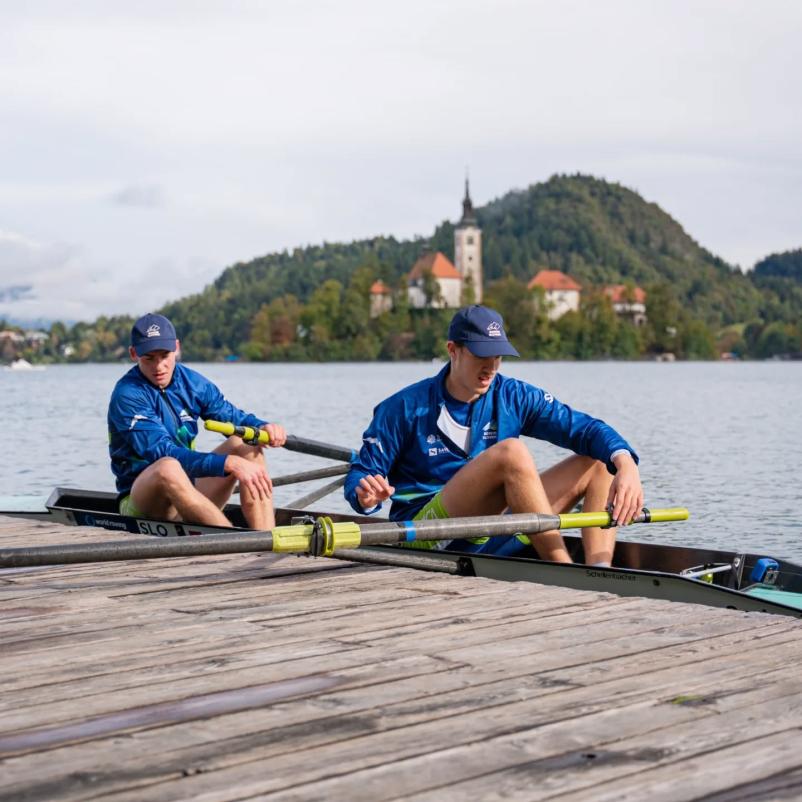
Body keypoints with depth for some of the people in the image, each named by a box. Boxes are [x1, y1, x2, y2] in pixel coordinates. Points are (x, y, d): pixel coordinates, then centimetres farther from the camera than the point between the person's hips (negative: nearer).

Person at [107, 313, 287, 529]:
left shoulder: (190, 381, 4)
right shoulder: (127, 395, -16)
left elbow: (233, 416, 8)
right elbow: (165, 454, -27)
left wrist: (263, 427, -16)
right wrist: (229, 463, -36)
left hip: (190, 492, 7)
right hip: (141, 504, -7)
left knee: (247, 446, -10)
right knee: (168, 468, -37)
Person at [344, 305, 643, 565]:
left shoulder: (514, 397, 4)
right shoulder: (406, 408, -5)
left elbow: (585, 428, -3)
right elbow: (359, 474, -3)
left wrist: (626, 464, -23)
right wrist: (366, 497, -28)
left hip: (492, 540, 6)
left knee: (599, 463, -4)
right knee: (511, 451, -30)